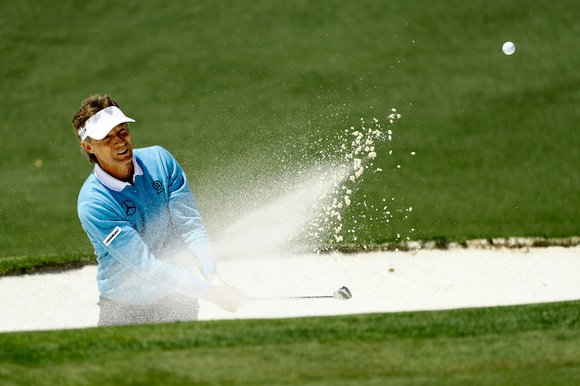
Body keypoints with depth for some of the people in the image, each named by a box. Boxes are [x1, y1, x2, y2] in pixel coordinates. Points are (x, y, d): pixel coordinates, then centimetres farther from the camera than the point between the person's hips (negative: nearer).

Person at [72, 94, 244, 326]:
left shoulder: (159, 160, -7)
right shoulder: (92, 204, -23)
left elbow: (190, 224, -8)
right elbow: (144, 264, -26)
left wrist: (212, 277, -24)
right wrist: (210, 291, -31)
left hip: (177, 298, 3)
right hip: (126, 309, -3)